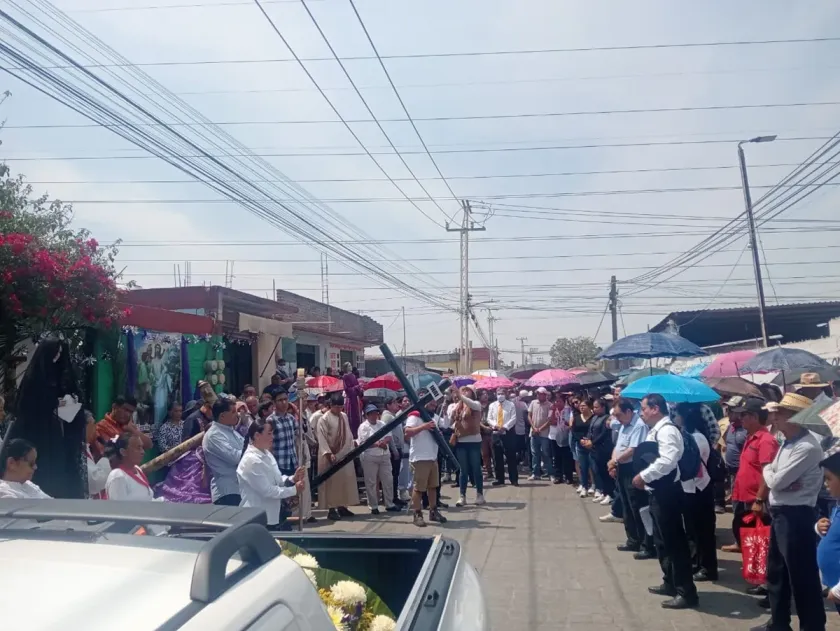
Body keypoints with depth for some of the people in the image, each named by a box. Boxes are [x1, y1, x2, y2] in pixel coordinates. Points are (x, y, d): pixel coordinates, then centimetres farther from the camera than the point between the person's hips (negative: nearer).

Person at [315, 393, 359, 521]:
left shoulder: (344, 416, 8)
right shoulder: (324, 419, -11)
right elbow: (321, 438, -15)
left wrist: (351, 449, 9)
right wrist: (329, 453, -22)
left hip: (345, 455, 7)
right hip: (331, 455, -6)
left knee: (345, 481, 10)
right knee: (332, 482, -3)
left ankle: (342, 506, 19)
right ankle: (331, 509, 1)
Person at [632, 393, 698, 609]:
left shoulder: (666, 430, -19)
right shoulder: (655, 430, 13)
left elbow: (667, 461, -30)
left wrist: (643, 475, -20)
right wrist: (645, 477, 3)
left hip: (667, 492, -11)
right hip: (657, 491, 11)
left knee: (674, 541, -5)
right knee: (663, 540, 20)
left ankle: (686, 592, 1)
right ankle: (670, 583, 32)